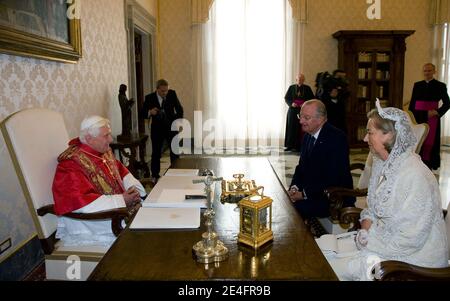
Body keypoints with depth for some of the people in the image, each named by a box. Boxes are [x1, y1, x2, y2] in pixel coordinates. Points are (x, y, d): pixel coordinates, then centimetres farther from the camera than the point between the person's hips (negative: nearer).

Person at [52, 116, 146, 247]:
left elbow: (121, 170, 20)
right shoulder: (71, 164, -19)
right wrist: (122, 201, -25)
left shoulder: (104, 152, 6)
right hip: (90, 222, -9)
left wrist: (134, 188, -1)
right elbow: (82, 201, -28)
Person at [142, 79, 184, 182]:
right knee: (156, 153, 4)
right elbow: (143, 113, -5)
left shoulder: (172, 94, -6)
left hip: (171, 127, 1)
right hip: (157, 129, -1)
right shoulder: (149, 98, -9)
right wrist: (150, 112, -26)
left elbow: (179, 109, 3)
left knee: (175, 151, 6)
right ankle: (155, 176, 14)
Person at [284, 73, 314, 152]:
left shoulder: (307, 88, 6)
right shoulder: (291, 88, 8)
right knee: (291, 127, -1)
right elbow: (286, 98, 8)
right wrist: (291, 103, -9)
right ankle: (290, 145, 6)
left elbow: (312, 99, 6)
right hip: (293, 111, 1)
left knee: (302, 128, -3)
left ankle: (300, 145, 2)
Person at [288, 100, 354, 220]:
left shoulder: (337, 138, -16)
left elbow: (333, 178, -22)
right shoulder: (308, 136, 8)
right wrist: (294, 188, -6)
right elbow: (301, 166, 13)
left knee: (298, 206, -26)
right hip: (309, 191, 7)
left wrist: (305, 194, -20)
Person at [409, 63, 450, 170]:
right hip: (417, 116, 3)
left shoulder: (440, 86, 3)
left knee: (429, 143, -3)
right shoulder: (417, 85, 11)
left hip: (431, 117, -3)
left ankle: (427, 166, 3)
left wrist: (437, 112, -12)